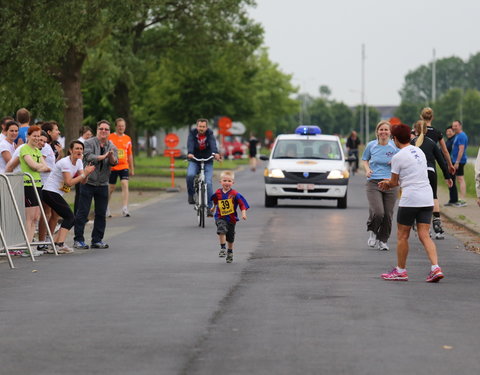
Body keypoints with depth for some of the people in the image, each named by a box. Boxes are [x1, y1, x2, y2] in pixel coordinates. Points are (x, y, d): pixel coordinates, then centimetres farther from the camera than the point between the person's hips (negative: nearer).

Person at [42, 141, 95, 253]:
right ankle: (60, 245, -20)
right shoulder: (65, 163, -18)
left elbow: (83, 181, 4)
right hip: (50, 192, -10)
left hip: (57, 194, 10)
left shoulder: (78, 162, 9)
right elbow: (69, 182, -25)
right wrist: (84, 173, -24)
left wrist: (87, 174, -17)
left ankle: (55, 244, 9)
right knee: (70, 218, -14)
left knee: (69, 219, 8)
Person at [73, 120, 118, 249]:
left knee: (101, 213, 7)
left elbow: (114, 163, -5)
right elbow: (89, 157, -21)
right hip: (88, 182, -5)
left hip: (103, 185, 5)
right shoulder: (89, 143, -4)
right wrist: (104, 156, -19)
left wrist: (111, 156, -25)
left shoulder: (112, 146, 10)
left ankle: (97, 240, 14)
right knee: (82, 212, -5)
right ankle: (78, 240, 0)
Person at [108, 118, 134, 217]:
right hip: (112, 167, -2)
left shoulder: (128, 139, 8)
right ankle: (105, 208, 28)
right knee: (111, 188, 8)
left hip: (124, 166, 2)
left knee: (125, 185, -15)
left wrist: (132, 169, 17)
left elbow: (130, 154, 16)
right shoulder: (110, 137, -2)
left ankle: (125, 209, -19)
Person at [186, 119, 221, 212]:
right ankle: (191, 194, -3)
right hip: (194, 161, 0)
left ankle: (209, 207, -5)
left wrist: (215, 153, -47)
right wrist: (190, 153, -46)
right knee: (190, 175, -28)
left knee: (208, 183, -12)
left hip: (207, 162, 0)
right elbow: (190, 144, -24)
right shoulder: (192, 133, -7)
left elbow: (213, 143, -26)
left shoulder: (210, 134, -7)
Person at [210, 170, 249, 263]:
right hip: (220, 217, 0)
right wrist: (214, 207, 37)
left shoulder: (235, 194, -12)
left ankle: (230, 252, 36)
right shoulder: (218, 193, -3)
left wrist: (243, 213, -23)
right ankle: (222, 248, -19)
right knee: (221, 230, -29)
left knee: (230, 237, 13)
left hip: (231, 218, 0)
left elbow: (242, 204, -10)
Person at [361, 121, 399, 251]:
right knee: (378, 212, -18)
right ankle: (372, 231, 14)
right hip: (373, 183, -1)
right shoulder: (371, 145, 3)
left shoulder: (395, 146, 1)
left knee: (388, 215, 2)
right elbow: (365, 159, 19)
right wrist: (367, 169, 0)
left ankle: (383, 240, 23)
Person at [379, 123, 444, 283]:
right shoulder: (419, 151, 14)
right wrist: (391, 182, 30)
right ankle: (436, 268, -12)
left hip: (410, 199, -6)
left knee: (402, 236, 8)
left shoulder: (398, 157, -8)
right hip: (427, 199, 6)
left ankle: (401, 271, 17)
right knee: (425, 235, 4)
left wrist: (387, 184, 23)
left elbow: (394, 183, -1)